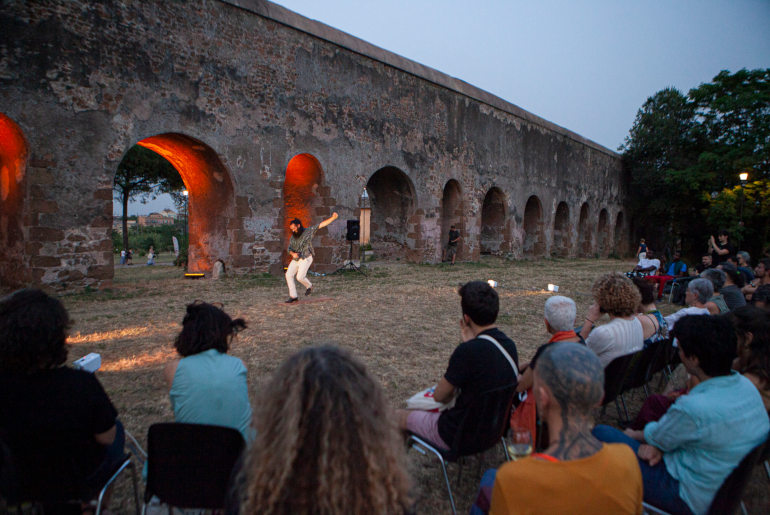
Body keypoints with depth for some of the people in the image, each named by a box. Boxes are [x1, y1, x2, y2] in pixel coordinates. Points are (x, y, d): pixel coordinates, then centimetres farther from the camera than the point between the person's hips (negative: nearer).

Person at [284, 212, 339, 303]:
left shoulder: (308, 231, -5)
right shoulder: (292, 237, 8)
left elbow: (322, 224, -10)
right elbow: (289, 249, 7)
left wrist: (333, 218, -19)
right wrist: (293, 253, -18)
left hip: (305, 259, -5)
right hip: (295, 260, 6)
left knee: (300, 277, -14)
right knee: (289, 275, -5)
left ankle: (309, 286, 19)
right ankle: (293, 296, 3)